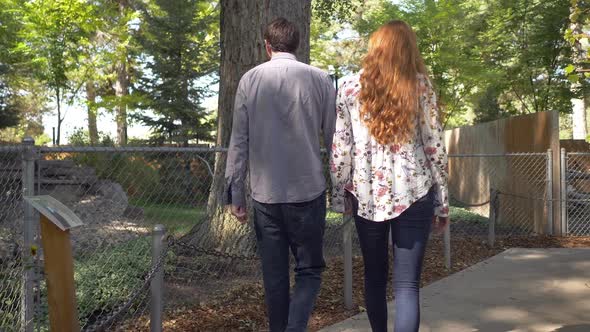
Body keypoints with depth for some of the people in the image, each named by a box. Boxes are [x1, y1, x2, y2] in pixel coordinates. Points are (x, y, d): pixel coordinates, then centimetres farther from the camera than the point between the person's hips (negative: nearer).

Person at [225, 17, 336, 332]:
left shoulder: (249, 79, 2)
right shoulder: (320, 79, -2)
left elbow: (239, 141, 1)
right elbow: (334, 138, 1)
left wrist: (235, 193, 7)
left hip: (264, 194, 2)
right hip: (308, 192, -1)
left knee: (274, 276, 12)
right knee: (309, 270, 10)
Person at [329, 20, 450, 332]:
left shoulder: (349, 87, 3)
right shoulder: (420, 85, 2)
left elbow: (339, 148, 0)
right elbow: (434, 145, 1)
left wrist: (340, 195, 9)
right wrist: (442, 201, 7)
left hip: (367, 194, 1)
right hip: (413, 194, -1)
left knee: (374, 275, 17)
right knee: (407, 284, 0)